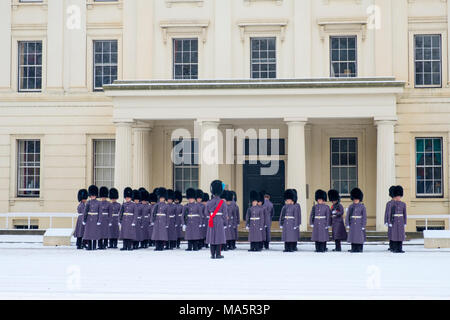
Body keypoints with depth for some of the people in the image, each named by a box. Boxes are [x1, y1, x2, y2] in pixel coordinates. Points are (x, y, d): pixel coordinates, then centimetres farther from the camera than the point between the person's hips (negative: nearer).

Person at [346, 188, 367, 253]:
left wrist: (363, 226, -9)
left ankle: (360, 249, 6)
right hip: (352, 225, 3)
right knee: (353, 237, 4)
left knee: (360, 237, -1)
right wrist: (347, 224, -3)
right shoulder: (351, 207, 8)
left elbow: (364, 217, -3)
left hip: (360, 225, -3)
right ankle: (353, 249, 11)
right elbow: (347, 215, 6)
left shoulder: (362, 207, -1)